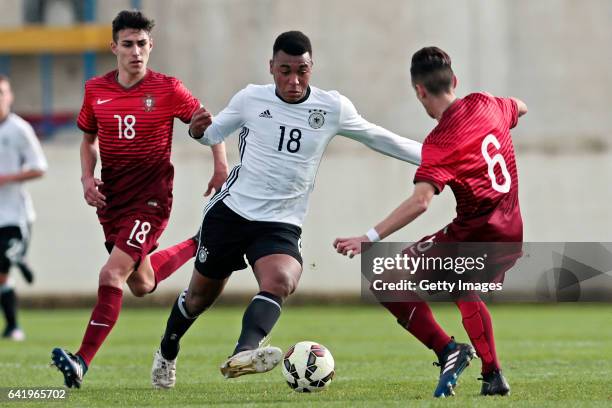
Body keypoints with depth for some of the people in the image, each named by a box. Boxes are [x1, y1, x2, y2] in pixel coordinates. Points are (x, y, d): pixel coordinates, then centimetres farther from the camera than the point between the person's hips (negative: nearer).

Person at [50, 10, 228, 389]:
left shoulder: (167, 90, -9)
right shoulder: (96, 90, 2)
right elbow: (89, 138, 17)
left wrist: (221, 166, -5)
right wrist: (87, 177, 1)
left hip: (151, 196, -6)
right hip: (111, 197, 6)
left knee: (112, 274, -19)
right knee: (141, 284, 17)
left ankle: (82, 362, -21)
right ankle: (197, 246, 46)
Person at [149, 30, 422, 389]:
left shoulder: (333, 108, -2)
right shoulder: (251, 99, -2)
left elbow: (379, 139, 10)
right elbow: (214, 134, 12)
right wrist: (198, 131, -11)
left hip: (281, 224, 0)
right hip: (230, 211, 1)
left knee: (280, 282, -31)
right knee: (201, 294, 10)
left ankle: (242, 355, -51)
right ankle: (167, 352, 39)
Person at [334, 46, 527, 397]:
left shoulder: (440, 142, -18)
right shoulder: (485, 105, 3)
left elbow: (420, 201, -30)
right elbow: (521, 108, 28)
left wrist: (371, 238, -33)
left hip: (473, 236, -8)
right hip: (511, 236, 8)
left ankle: (448, 351, -14)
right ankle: (493, 376, 31)